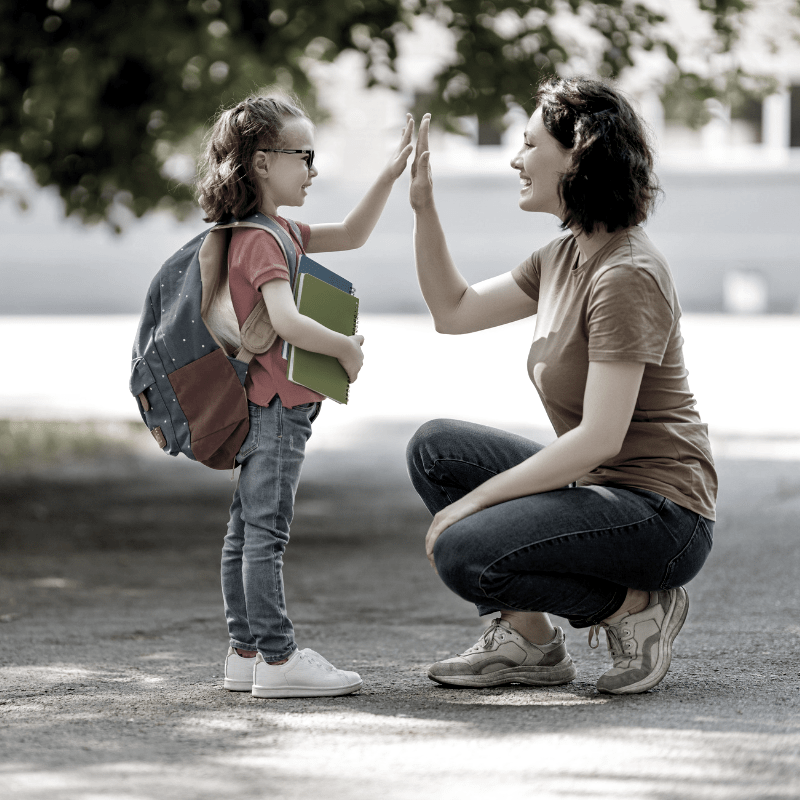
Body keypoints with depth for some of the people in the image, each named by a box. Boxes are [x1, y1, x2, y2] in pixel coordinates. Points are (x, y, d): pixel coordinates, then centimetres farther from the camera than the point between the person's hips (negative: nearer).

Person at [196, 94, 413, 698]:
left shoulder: (280, 232, 16)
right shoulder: (262, 240, -16)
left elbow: (352, 236, 22)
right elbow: (286, 321, -28)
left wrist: (390, 176, 13)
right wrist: (346, 349, -16)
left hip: (268, 411, 10)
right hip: (274, 409, -10)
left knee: (247, 534, 11)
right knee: (265, 534, -8)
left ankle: (246, 653, 16)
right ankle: (277, 659, -6)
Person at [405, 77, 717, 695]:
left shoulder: (626, 276, -20)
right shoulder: (565, 256, 9)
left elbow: (598, 438, -25)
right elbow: (454, 311, 20)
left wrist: (473, 501, -20)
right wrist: (423, 204, 10)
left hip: (662, 515, -10)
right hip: (598, 487, 10)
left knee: (464, 554, -25)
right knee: (435, 447, 5)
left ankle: (636, 606, -5)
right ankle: (529, 640, 7)